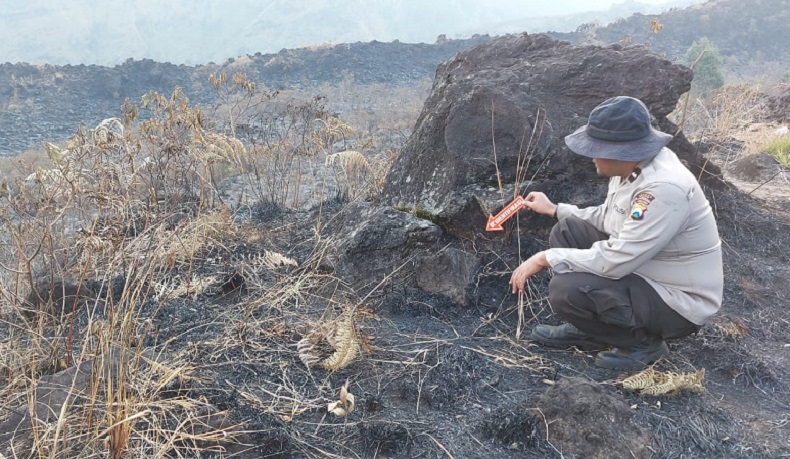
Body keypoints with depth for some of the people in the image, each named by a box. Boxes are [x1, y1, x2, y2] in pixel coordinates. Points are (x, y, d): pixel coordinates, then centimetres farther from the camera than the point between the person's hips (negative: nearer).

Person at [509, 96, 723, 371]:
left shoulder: (664, 189, -31)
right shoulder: (632, 164, -4)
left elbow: (614, 261, -31)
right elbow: (608, 218, 14)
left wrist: (545, 258, -22)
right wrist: (554, 209, 12)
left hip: (678, 301, -9)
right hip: (642, 271, 9)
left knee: (566, 290, -25)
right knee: (568, 231, 4)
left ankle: (643, 342, 0)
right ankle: (587, 331, 13)